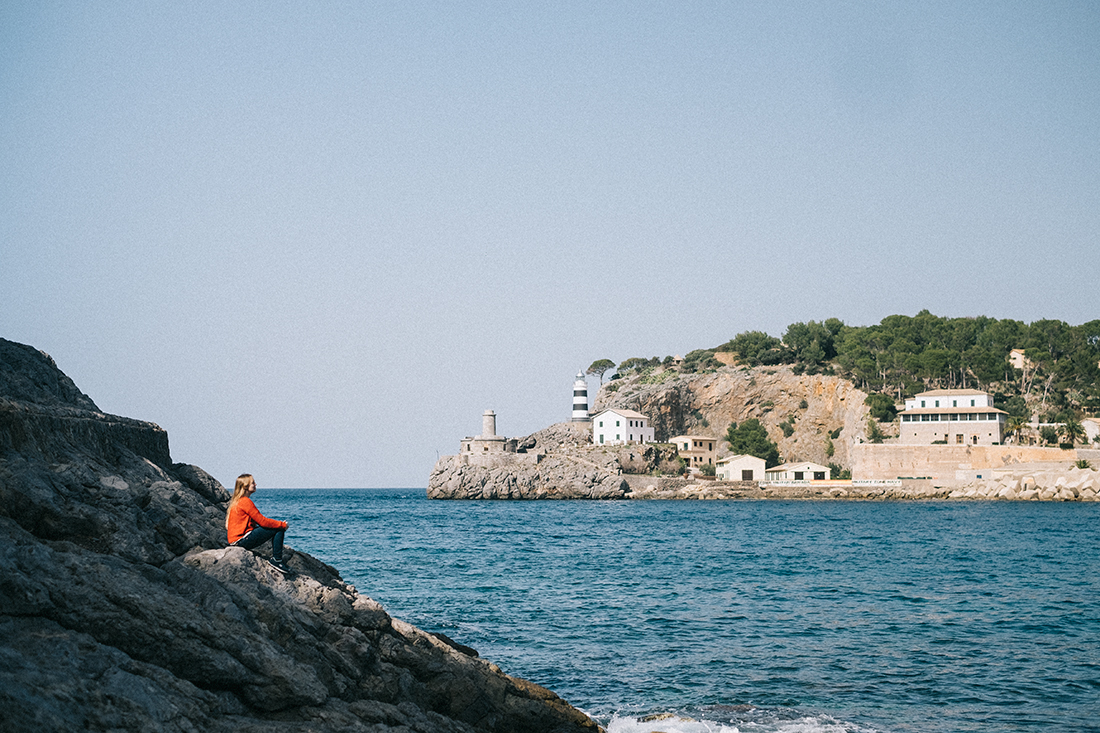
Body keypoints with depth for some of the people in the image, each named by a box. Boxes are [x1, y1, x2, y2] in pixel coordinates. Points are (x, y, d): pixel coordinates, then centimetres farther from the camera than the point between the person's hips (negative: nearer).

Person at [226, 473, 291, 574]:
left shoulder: (237, 501, 17)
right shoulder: (245, 501, -15)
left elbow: (258, 521, 18)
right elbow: (262, 521, -15)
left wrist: (280, 524, 9)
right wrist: (283, 524, -4)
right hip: (242, 540, -10)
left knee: (278, 527, 14)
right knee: (279, 529, -9)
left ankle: (276, 559, 11)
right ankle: (276, 560, -5)